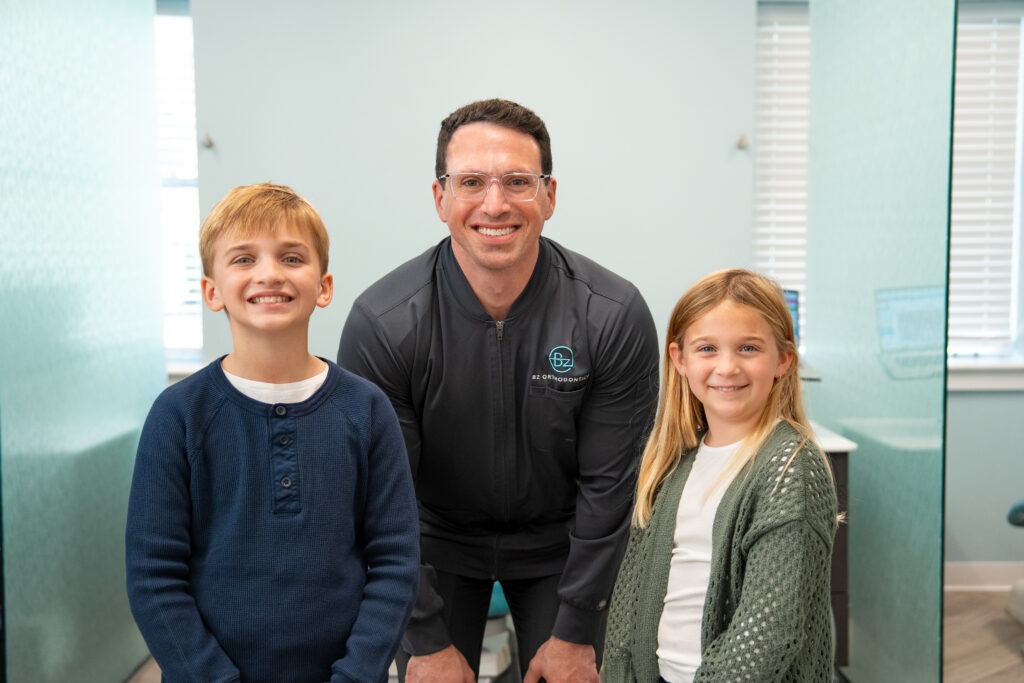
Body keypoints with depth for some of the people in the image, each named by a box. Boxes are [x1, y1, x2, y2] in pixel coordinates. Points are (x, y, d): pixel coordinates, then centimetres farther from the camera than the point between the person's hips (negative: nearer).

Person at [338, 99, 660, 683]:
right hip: (437, 542, 0)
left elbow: (609, 488, -14)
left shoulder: (616, 316, -22)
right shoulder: (381, 323, -23)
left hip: (560, 546, 1)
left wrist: (575, 634, -10)